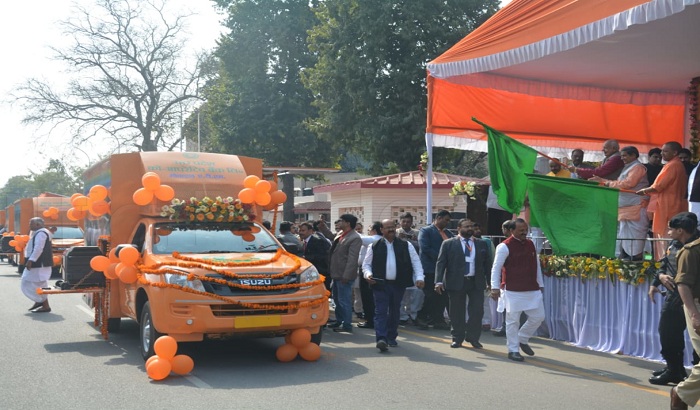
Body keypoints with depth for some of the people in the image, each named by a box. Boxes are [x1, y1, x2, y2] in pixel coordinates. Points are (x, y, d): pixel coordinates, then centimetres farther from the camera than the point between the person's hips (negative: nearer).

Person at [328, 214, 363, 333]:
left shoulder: (355, 238, -17)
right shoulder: (340, 234, 11)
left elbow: (352, 259, -21)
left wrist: (346, 276, -24)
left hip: (344, 275, -9)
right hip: (336, 274, 9)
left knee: (344, 300, -4)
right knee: (337, 299, 19)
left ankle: (347, 325, 4)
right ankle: (339, 321, 31)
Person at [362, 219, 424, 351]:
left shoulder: (406, 245, 4)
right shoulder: (375, 246, 1)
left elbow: (416, 262, 2)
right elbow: (366, 264, 8)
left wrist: (419, 277, -11)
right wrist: (368, 274, -12)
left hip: (398, 284, 2)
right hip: (380, 284, -2)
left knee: (395, 312, 13)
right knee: (380, 312, -9)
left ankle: (391, 337, 26)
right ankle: (381, 339, -15)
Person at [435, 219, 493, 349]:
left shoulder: (482, 244, 10)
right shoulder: (448, 244, 1)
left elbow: (488, 263, 12)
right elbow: (441, 263, -3)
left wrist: (490, 282, 7)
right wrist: (439, 281, -13)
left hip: (476, 283, 2)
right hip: (456, 282, -2)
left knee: (477, 311, -1)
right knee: (457, 312, 4)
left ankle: (473, 338, 14)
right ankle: (457, 339, 18)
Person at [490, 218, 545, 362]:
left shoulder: (530, 244, 11)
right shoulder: (505, 246, -10)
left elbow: (536, 265, 19)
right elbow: (496, 268, -10)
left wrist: (540, 284, 18)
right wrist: (495, 287, -16)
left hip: (532, 289, 6)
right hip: (513, 291, -6)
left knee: (538, 316, 9)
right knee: (513, 320, 0)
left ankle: (522, 339, 29)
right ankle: (513, 350, 11)